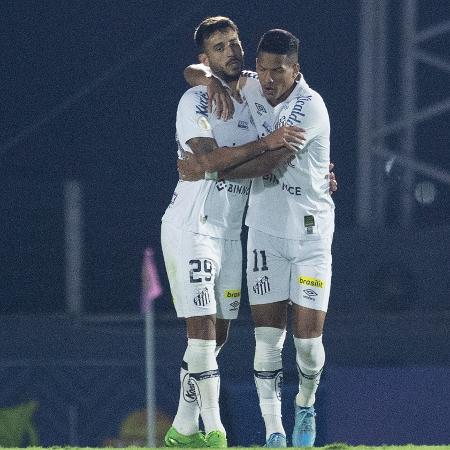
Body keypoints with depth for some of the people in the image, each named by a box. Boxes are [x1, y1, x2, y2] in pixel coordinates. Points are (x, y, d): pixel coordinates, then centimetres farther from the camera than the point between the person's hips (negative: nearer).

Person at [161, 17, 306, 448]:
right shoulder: (195, 102, -10)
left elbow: (259, 166, 11)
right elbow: (210, 161, -23)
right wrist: (266, 143, -25)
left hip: (230, 231, 8)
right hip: (191, 229, -8)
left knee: (216, 335, 8)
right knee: (202, 330, -12)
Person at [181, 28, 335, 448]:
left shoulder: (310, 109, -17)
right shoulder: (249, 87, 2)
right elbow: (193, 72, 11)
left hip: (311, 232, -4)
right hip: (265, 229, 4)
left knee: (308, 338, -3)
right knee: (267, 338, -4)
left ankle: (306, 408, 26)